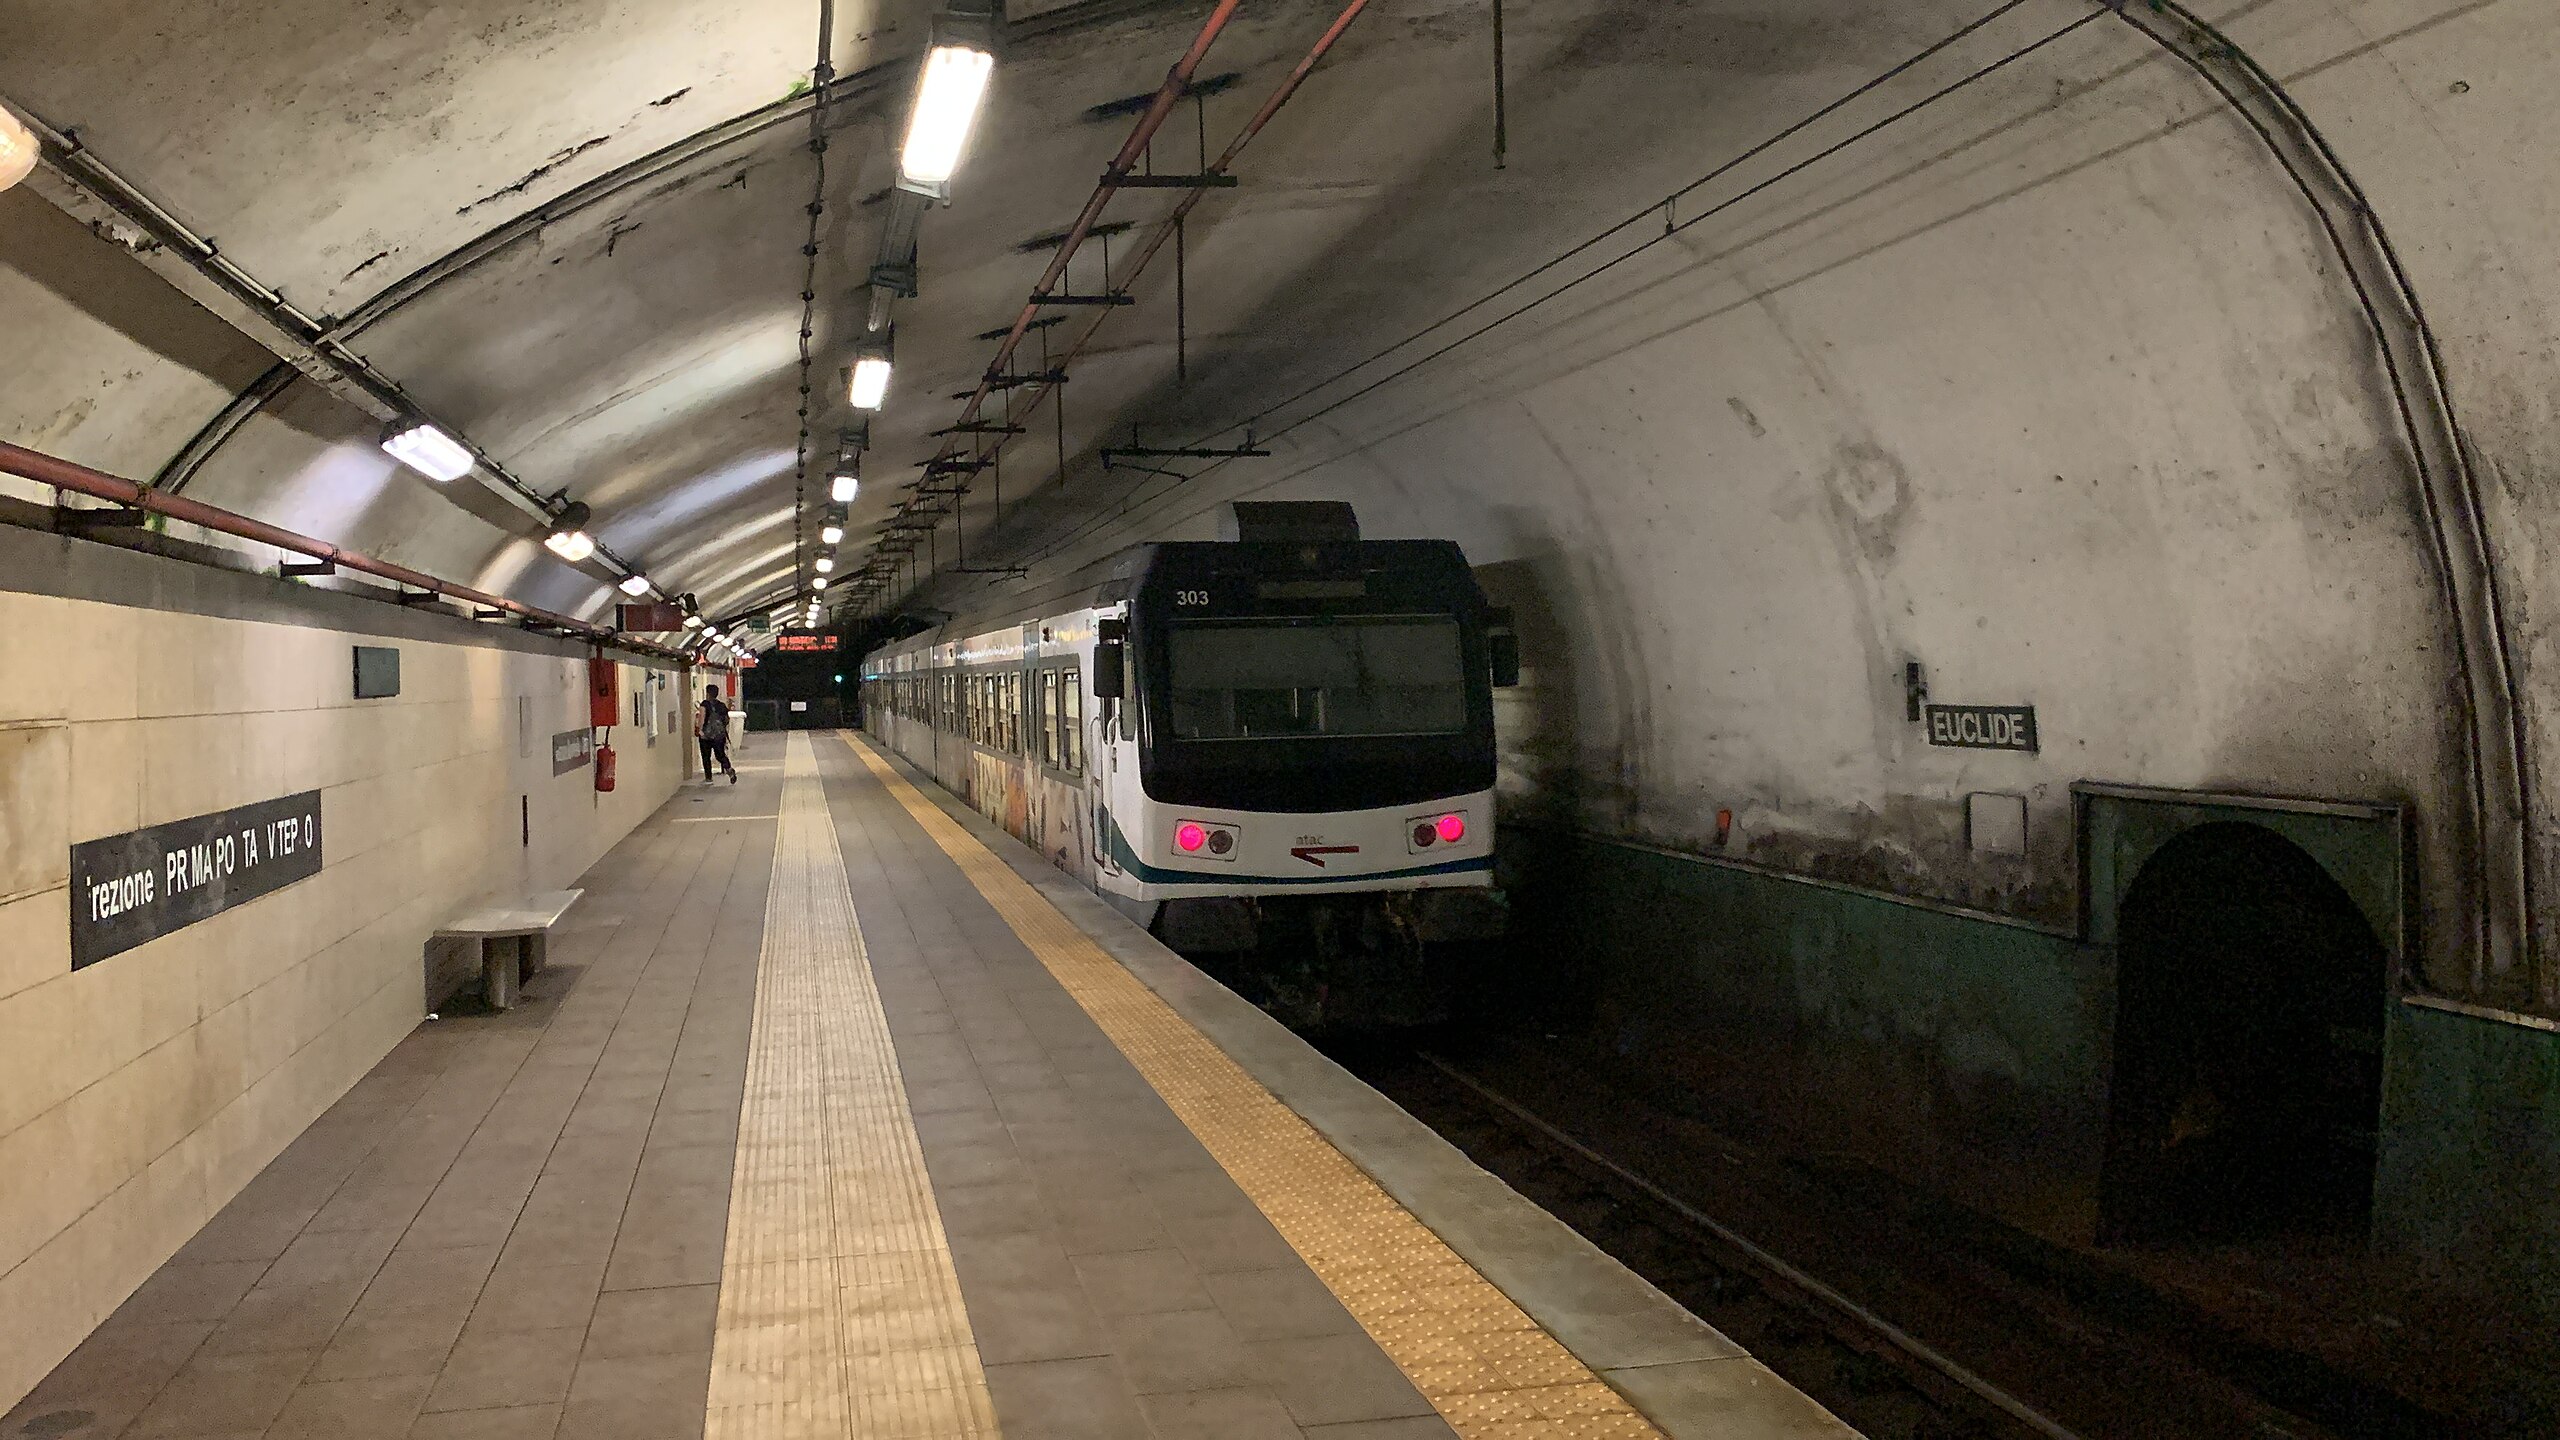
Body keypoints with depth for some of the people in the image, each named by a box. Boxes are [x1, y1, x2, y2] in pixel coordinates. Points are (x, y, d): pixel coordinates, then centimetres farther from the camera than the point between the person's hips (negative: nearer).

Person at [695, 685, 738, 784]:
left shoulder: (705, 704, -7)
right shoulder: (722, 705, 8)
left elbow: (702, 716, -23)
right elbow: (727, 720, 15)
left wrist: (699, 729, -25)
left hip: (706, 735, -4)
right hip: (720, 735, 4)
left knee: (706, 756, 9)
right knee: (720, 755, 10)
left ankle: (708, 777, 13)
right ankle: (729, 769, -17)